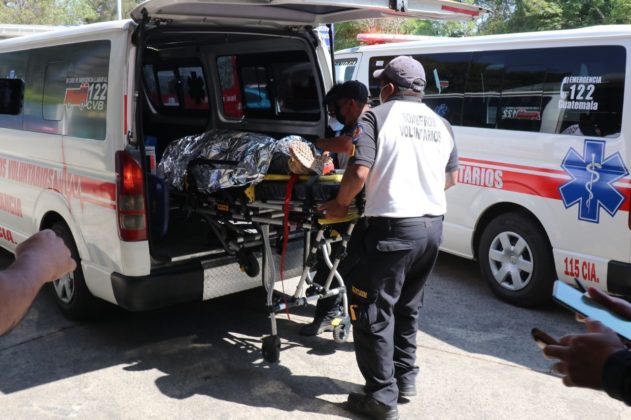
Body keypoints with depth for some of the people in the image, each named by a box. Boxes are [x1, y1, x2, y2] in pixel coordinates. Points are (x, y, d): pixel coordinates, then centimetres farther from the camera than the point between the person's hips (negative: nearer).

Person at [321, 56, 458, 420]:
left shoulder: (377, 117, -6)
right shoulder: (441, 125, 14)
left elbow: (360, 173, -16)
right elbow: (452, 177, 20)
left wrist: (341, 204, 1)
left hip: (395, 226, -7)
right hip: (433, 226, 8)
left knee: (372, 310, 2)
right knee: (408, 305, 22)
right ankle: (406, 378, 31)